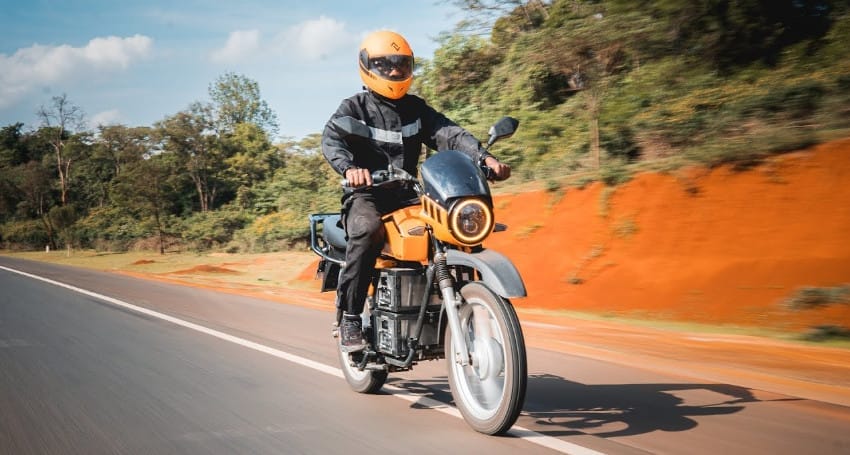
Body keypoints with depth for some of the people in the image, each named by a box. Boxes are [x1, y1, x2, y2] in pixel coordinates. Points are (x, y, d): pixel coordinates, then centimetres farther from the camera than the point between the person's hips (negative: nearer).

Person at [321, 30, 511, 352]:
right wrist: (349, 168, -39)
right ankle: (349, 317, -29)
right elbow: (331, 139, -16)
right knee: (368, 230, -37)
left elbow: (449, 133, 1)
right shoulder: (354, 107, 3)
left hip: (407, 196, 4)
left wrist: (484, 157, -19)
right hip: (366, 195, -4)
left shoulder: (416, 108, 16)